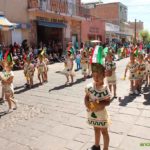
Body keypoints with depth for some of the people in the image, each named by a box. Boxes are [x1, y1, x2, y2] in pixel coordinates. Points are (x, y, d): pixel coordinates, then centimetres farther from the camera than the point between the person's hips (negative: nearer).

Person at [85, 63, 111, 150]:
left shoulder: (105, 89, -22)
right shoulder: (90, 86, -11)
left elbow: (108, 102, -15)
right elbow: (86, 97, -1)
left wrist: (100, 104, -30)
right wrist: (87, 103, -20)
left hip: (101, 114, -5)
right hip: (92, 113, 5)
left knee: (104, 132, 15)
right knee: (96, 130, 26)